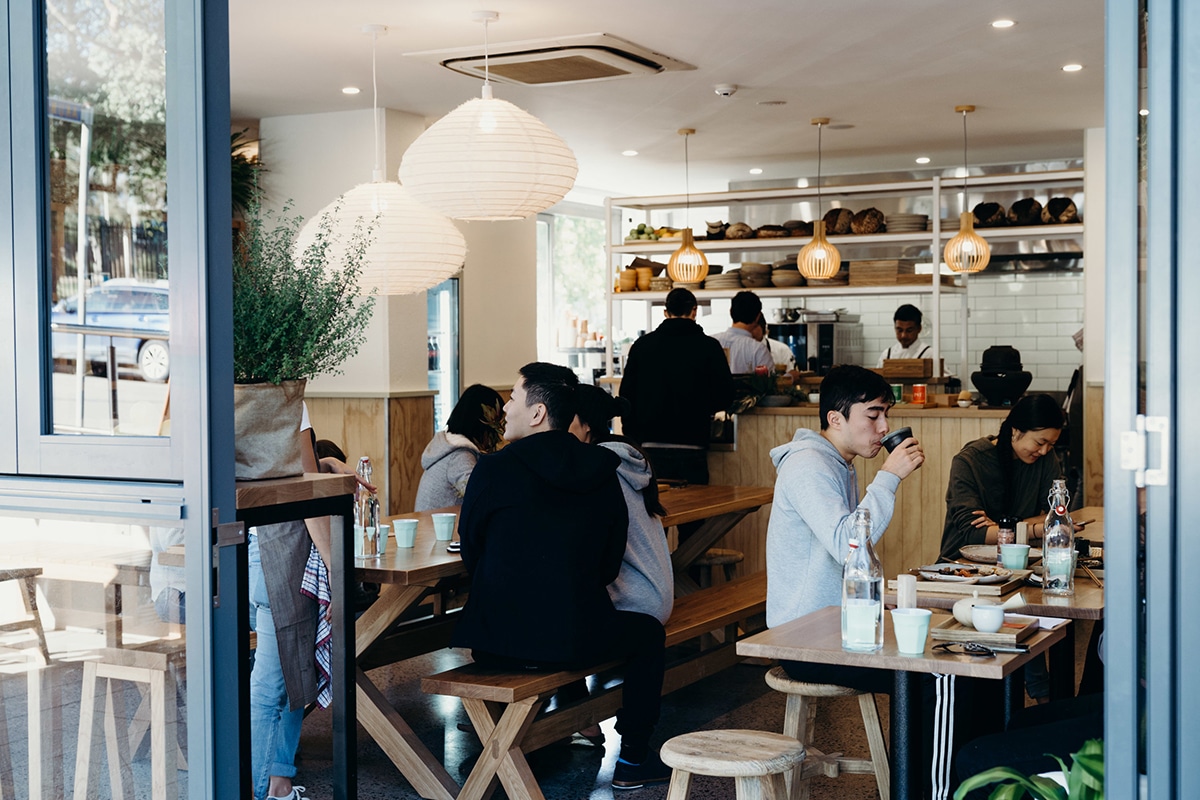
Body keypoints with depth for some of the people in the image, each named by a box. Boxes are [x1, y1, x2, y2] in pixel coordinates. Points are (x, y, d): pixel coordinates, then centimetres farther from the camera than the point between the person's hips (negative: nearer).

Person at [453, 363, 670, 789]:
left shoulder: (493, 470, -8)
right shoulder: (603, 473, 1)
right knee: (647, 631, 27)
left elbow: (471, 556, 4)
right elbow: (610, 566, 8)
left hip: (497, 642, 0)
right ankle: (634, 760, 29)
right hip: (577, 640, 0)